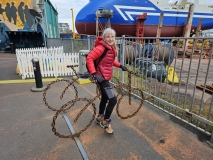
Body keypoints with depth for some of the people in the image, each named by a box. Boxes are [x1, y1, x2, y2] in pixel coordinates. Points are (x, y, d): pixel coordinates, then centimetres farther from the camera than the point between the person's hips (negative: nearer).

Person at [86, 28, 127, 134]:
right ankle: (105, 122, 10)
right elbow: (89, 58, -24)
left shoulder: (112, 48, 9)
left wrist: (120, 65, 14)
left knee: (104, 97, 21)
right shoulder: (101, 48, -19)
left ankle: (99, 117, 42)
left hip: (106, 76, 10)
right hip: (102, 77, -10)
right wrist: (94, 73, -29)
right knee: (113, 99, -11)